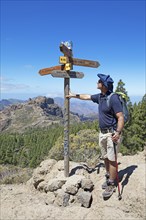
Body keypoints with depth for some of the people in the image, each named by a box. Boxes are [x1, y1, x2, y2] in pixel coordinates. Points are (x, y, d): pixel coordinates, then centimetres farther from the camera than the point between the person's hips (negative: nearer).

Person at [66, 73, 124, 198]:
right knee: (105, 158, 17)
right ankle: (108, 178, 34)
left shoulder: (113, 98, -20)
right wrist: (74, 95, 28)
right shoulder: (100, 96, 6)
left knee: (112, 159, 0)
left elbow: (121, 117, -23)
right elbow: (87, 97, 23)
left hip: (112, 133, -8)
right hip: (102, 132, 8)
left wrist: (118, 133, -33)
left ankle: (111, 185, 12)